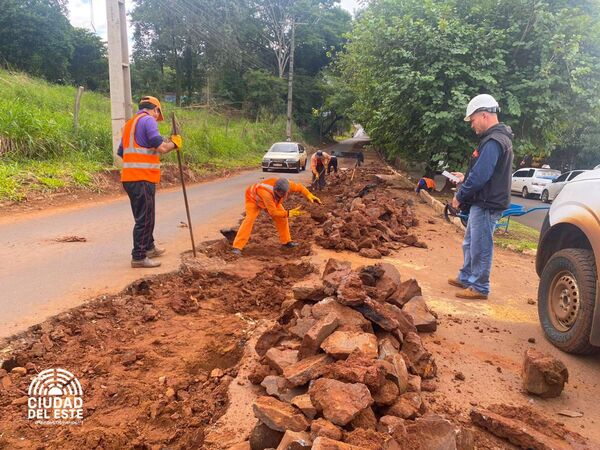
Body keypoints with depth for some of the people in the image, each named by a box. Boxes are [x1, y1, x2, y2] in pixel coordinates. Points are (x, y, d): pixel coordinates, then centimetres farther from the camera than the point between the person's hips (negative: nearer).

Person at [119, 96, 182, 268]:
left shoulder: (129, 123, 20)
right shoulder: (148, 120, -7)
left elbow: (121, 152, 21)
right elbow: (161, 147, -18)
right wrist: (174, 143, 0)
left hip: (130, 177, 9)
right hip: (143, 178, -9)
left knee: (145, 216, 21)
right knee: (144, 218, -4)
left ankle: (149, 247, 34)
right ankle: (139, 257, -1)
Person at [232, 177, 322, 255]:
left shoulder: (286, 184, -33)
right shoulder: (267, 193, -47)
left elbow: (299, 187, -12)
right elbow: (273, 212, -37)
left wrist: (309, 196, -25)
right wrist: (289, 213, -37)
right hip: (253, 198, -6)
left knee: (282, 217, -2)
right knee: (249, 219, -24)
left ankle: (286, 241, 15)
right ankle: (237, 247, -24)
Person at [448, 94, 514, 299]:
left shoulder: (493, 142, -20)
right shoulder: (497, 138, 14)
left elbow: (480, 176, -24)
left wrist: (459, 196, -13)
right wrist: (466, 177, 13)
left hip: (487, 205, -11)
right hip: (482, 203, 11)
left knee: (480, 248, 0)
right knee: (470, 244, 20)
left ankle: (479, 288, 11)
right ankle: (466, 278, 33)